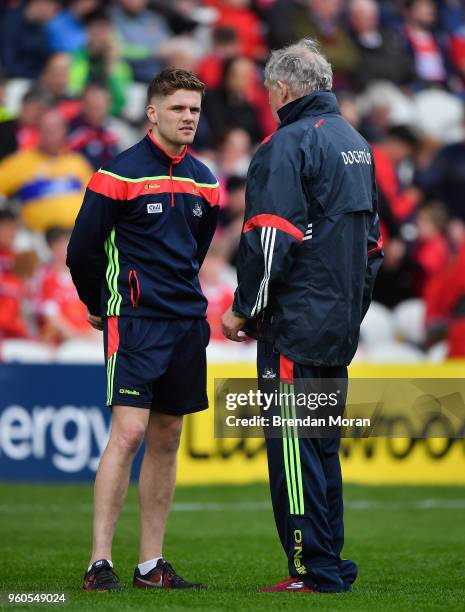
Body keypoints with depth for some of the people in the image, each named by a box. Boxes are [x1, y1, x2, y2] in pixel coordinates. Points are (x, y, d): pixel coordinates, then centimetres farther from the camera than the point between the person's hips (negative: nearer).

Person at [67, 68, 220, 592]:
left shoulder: (202, 181, 12)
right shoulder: (120, 174, -8)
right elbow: (82, 250, -3)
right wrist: (99, 307, 8)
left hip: (187, 321, 7)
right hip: (135, 322, -6)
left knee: (166, 439, 7)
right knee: (128, 432, -14)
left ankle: (151, 565, 12)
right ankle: (100, 563, -11)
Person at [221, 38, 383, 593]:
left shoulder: (288, 144, -12)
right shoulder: (357, 144, 16)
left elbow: (271, 239, -18)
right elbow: (372, 239, 21)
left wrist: (242, 309, -9)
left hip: (295, 324, -9)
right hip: (342, 328, 9)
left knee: (292, 448, -5)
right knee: (323, 447, 14)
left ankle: (314, 570, -6)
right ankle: (331, 564, 17)